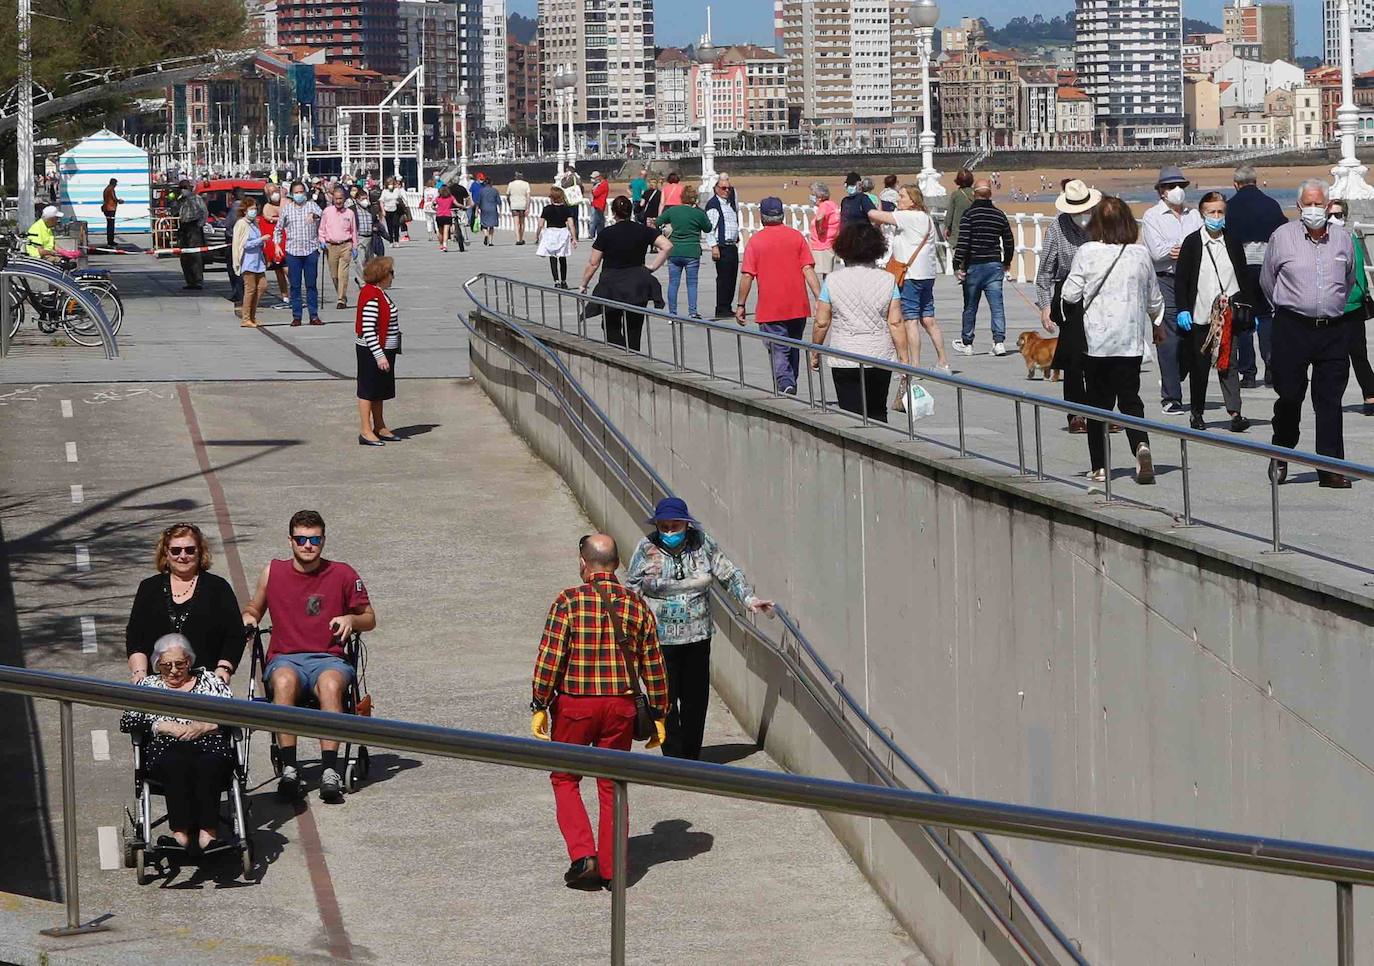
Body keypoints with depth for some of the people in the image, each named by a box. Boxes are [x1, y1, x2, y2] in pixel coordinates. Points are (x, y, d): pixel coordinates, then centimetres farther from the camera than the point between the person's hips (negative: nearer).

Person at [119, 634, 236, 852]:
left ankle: (207, 833, -48)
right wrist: (162, 726, -3)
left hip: (209, 744, 0)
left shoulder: (209, 680, 24)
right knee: (177, 763, -37)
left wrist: (205, 726, -5)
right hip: (166, 749, 0)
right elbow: (126, 721, 10)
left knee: (210, 763, -37)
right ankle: (181, 832, -48)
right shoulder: (147, 685, 26)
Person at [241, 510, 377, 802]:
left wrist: (351, 620, -6)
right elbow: (254, 608, 27)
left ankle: (330, 770, -43)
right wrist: (248, 617, 3)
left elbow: (370, 619, 16)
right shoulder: (273, 572, 11)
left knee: (330, 683, -38)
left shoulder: (343, 575, 7)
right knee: (284, 681, -37)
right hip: (285, 659, 1)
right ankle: (289, 768, -40)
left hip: (329, 659, -1)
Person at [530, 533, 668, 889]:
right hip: (621, 706, 3)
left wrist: (540, 707, -6)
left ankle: (583, 855, -1)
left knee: (565, 779, 13)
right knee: (612, 785, 13)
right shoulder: (636, 605, 2)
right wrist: (658, 715, 13)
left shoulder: (569, 601, -9)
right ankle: (611, 868, 15)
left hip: (574, 704, -3)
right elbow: (654, 665, 5)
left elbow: (549, 658, -13)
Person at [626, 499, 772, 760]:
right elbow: (631, 588, 0)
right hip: (660, 639, -2)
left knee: (696, 700, 8)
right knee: (666, 701, -2)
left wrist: (749, 599, -5)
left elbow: (729, 575, 6)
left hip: (697, 637, 2)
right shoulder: (646, 549, -4)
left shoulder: (703, 544, 1)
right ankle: (673, 759, 7)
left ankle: (691, 758, 21)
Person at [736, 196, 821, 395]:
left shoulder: (756, 240, -3)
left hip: (770, 309, -3)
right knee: (793, 349, 17)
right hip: (798, 307, 3)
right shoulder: (796, 236, 2)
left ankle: (785, 384, -24)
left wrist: (741, 305, 2)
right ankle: (790, 386, 28)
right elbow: (808, 269, -4)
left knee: (778, 351, -3)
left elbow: (747, 276, -6)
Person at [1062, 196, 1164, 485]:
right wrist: (1156, 325, 31)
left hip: (1096, 339, -2)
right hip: (1131, 339, 2)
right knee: (1130, 398, 7)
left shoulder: (1087, 253, -7)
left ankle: (1100, 467, 7)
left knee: (1099, 401, 7)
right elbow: (1154, 300, 11)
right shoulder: (1141, 255, 1)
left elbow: (1070, 294, -5)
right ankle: (1141, 445, -20)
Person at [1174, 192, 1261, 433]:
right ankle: (1197, 412, 17)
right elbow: (1180, 279, 3)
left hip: (1228, 314, 0)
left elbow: (1244, 277, 12)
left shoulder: (1233, 242, 7)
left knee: (1229, 363, -5)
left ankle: (1235, 413, -9)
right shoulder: (1192, 243, 2)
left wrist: (1249, 311, 9)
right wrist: (1183, 310, -6)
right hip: (1200, 315, 0)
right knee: (1199, 366, 6)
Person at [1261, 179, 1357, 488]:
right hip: (1292, 329, -2)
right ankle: (1281, 455, 22)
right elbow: (1267, 281, 13)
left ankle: (1330, 469, 3)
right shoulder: (1282, 237, 0)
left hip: (1334, 330, 2)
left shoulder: (1342, 238, 8)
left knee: (1330, 401, 1)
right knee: (1290, 396, 0)